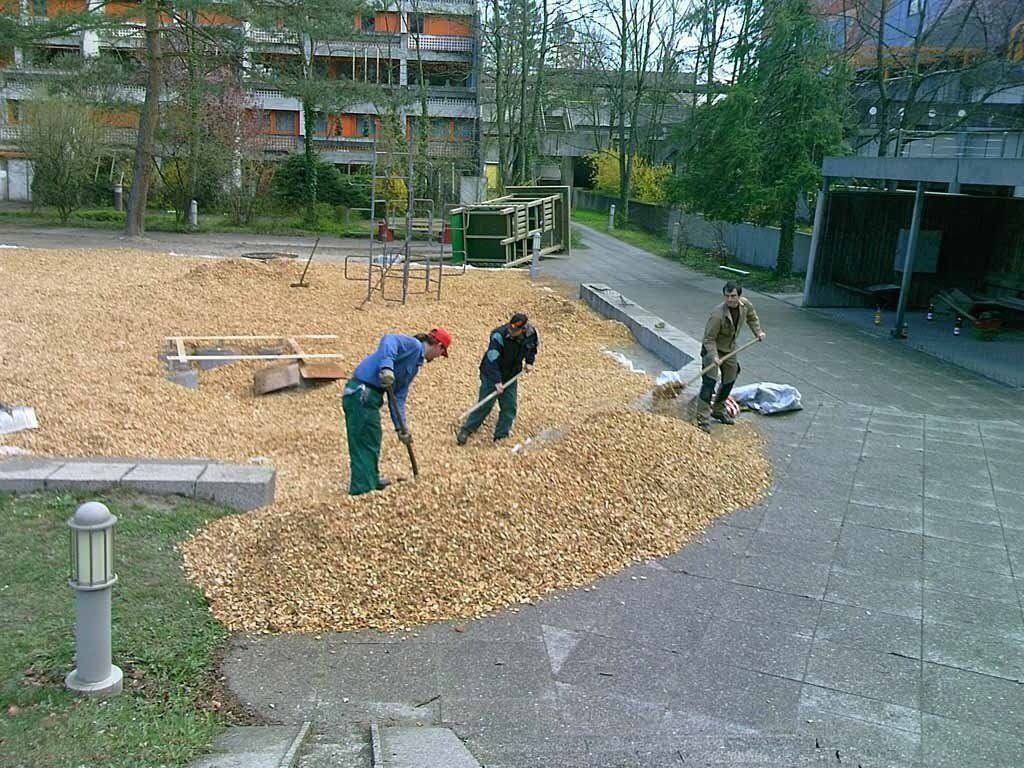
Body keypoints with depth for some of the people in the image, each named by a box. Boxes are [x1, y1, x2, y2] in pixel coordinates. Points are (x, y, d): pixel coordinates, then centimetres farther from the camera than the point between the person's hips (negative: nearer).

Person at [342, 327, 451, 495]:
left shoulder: (416, 363, 21)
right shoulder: (413, 345, -5)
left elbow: (399, 397, 20)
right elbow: (388, 340, -25)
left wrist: (401, 427, 16)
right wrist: (386, 367, -38)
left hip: (370, 396, 10)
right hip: (361, 394, -10)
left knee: (372, 442, 23)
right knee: (364, 443, -4)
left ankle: (371, 481, 38)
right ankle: (362, 488, 2)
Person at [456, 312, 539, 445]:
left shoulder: (530, 333, -13)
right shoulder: (499, 335, -29)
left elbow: (533, 346, 13)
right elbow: (492, 360, -31)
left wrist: (529, 361, 1)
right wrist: (497, 381, -34)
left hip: (511, 376, 5)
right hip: (492, 374, -5)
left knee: (509, 406, 2)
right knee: (485, 404, -4)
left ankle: (501, 436, 13)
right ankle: (466, 430, 11)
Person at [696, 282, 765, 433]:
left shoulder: (745, 304, -12)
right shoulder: (718, 314, -32)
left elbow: (752, 317, 13)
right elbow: (709, 338, -25)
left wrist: (758, 332, 5)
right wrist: (714, 356, -36)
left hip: (730, 349, 7)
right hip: (712, 349, -7)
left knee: (729, 381, 16)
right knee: (709, 382, -17)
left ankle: (718, 410, 36)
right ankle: (702, 418, -15)